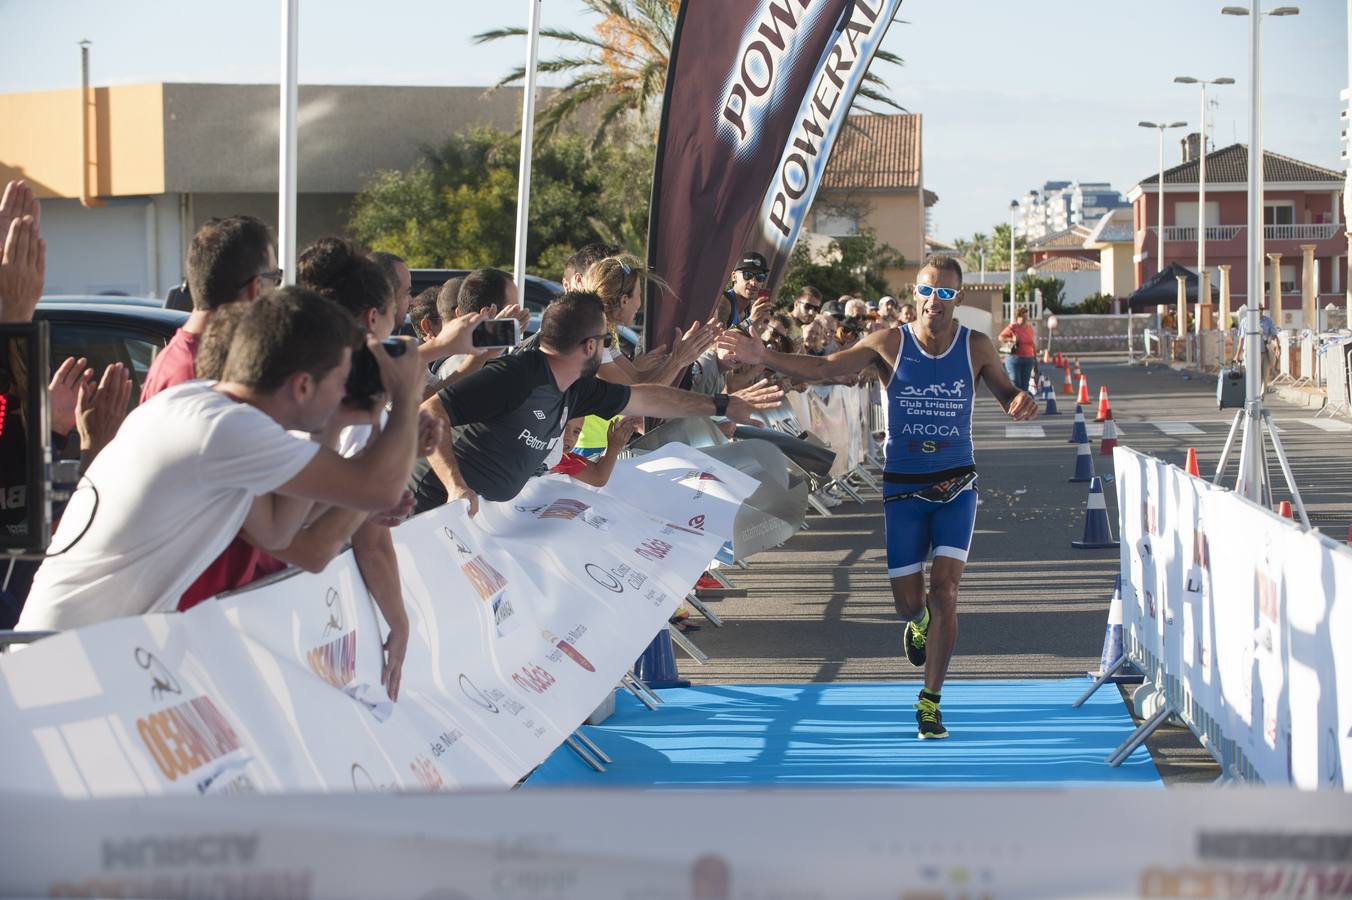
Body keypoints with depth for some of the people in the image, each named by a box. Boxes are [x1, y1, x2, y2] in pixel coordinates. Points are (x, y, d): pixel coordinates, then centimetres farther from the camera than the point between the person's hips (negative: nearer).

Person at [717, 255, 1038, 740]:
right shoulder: (890, 343, -4)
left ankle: (930, 700, -3)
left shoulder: (976, 347, -3)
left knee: (944, 587, -14)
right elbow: (823, 368, -5)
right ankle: (921, 622, 44)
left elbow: (1007, 393, 9)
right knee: (908, 603, 4)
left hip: (955, 482, 0)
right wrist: (764, 358, -17)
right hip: (902, 485, 1)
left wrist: (1021, 403, -16)